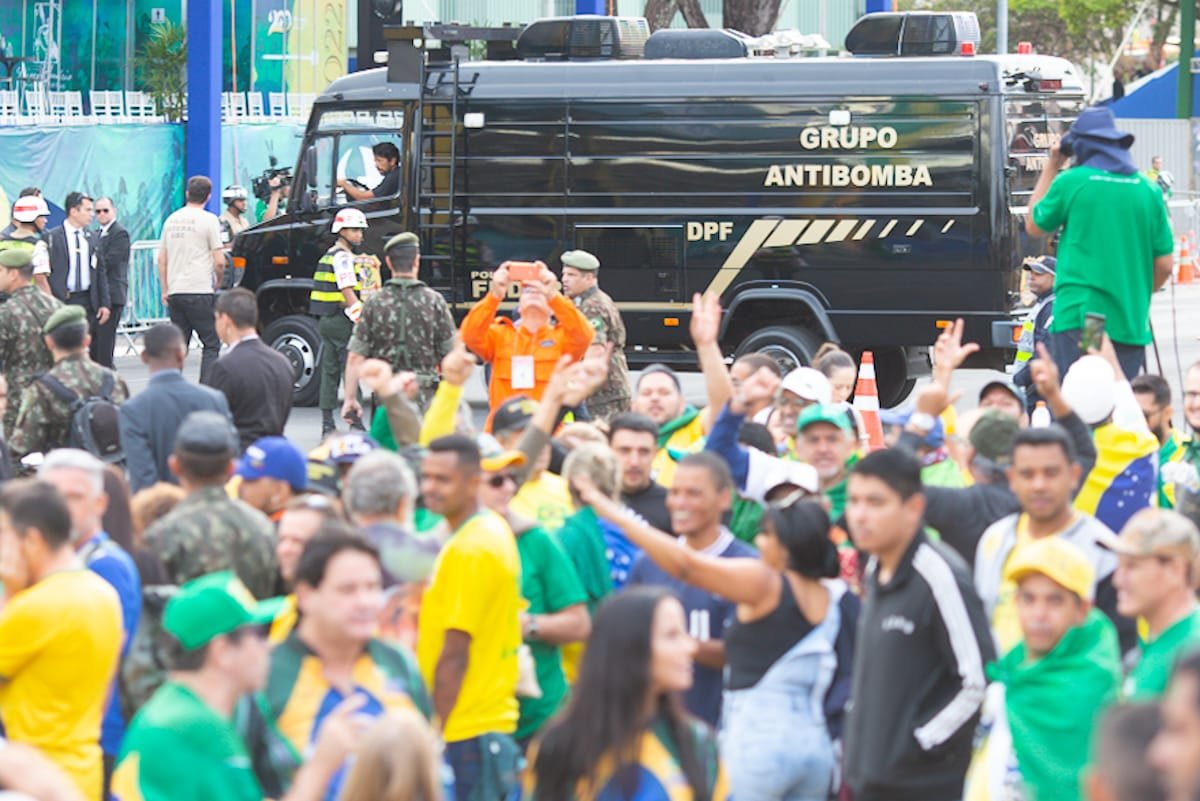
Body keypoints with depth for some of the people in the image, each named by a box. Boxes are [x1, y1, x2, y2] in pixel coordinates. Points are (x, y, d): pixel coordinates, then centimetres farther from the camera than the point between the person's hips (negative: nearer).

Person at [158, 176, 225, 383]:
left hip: (175, 293, 6)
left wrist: (165, 290, 20)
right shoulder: (208, 220, -6)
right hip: (200, 292, -6)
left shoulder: (172, 219, 12)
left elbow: (161, 259, 15)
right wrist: (217, 284, 9)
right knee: (211, 344, -1)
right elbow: (219, 261, -8)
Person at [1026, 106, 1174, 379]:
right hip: (1131, 323, 3)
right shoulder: (1148, 190, 6)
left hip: (1078, 318, -3)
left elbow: (1034, 226, 13)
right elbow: (1165, 264, 8)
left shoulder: (1071, 182, -4)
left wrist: (1051, 168, 18)